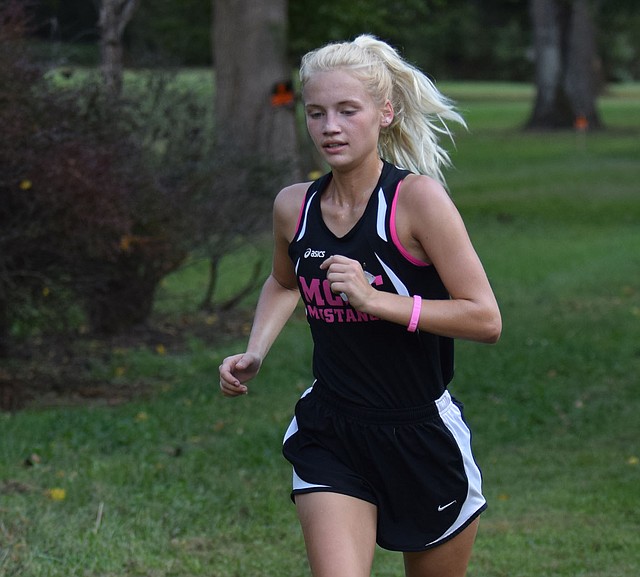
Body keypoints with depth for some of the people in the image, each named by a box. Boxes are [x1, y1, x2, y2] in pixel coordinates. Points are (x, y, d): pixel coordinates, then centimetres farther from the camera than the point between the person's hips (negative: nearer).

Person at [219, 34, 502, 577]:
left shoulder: (418, 198, -15)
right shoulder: (293, 206, 0)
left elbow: (486, 319, -18)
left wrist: (376, 299, -27)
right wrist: (254, 354, 6)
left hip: (424, 438, -2)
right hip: (330, 439, 2)